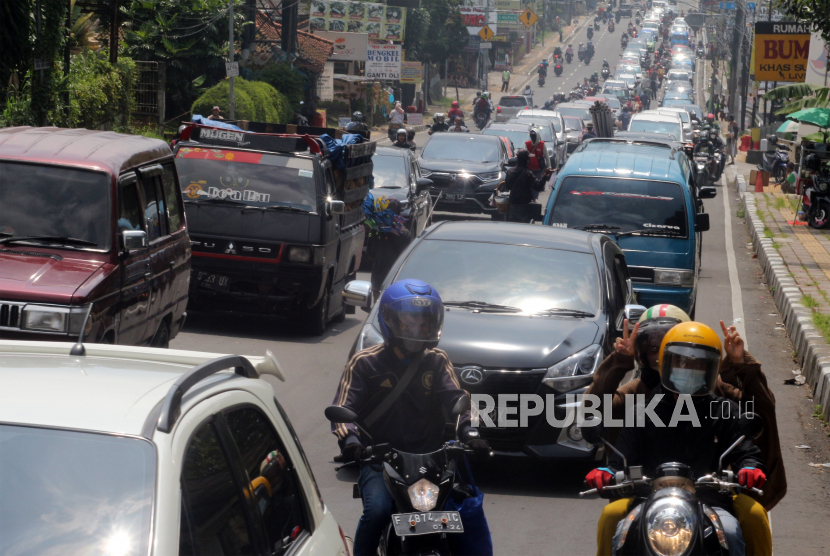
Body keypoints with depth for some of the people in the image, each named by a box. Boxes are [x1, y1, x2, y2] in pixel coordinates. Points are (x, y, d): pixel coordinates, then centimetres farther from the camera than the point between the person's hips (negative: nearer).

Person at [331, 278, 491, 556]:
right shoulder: (365, 363, 3)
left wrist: (470, 433, -21)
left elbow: (457, 399, 0)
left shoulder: (437, 361, 11)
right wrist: (349, 440, -26)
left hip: (430, 457, 3)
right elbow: (343, 408, -4)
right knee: (377, 510, -29)